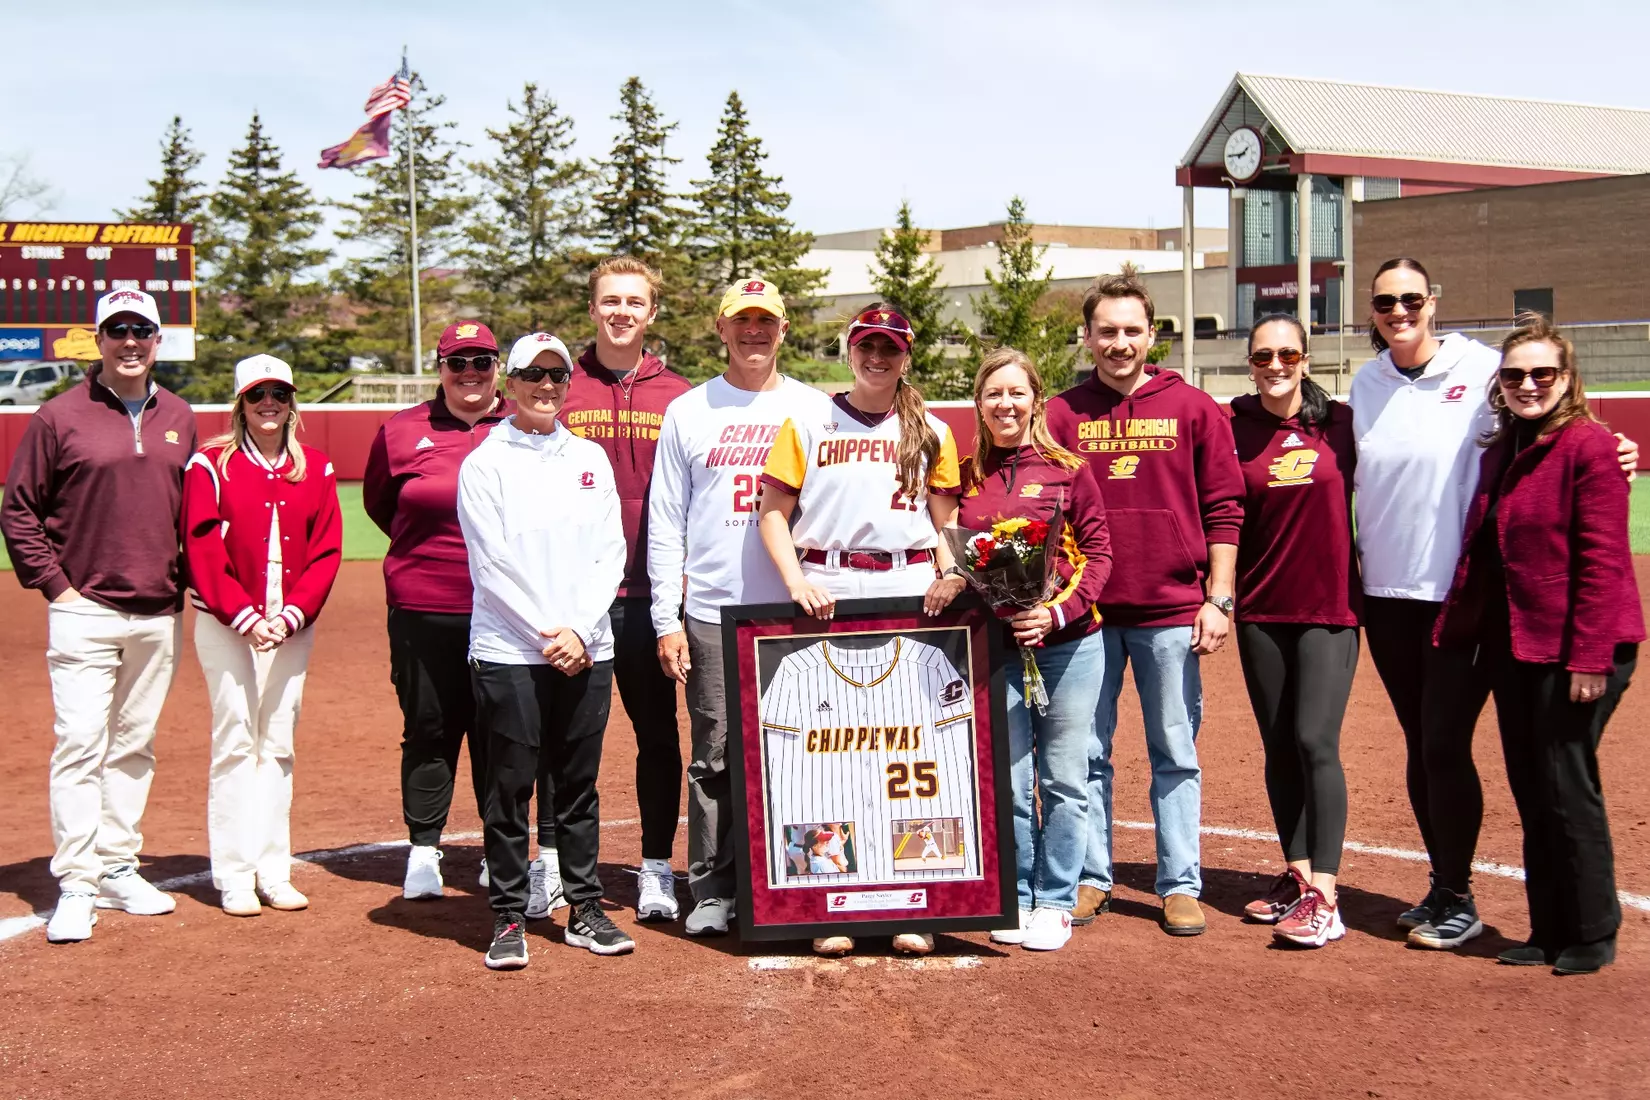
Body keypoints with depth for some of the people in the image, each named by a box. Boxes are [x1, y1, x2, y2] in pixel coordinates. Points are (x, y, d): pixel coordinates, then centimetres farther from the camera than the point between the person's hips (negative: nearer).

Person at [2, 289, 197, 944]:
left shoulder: (180, 420, 10)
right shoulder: (60, 417, -3)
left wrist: (187, 582, 9)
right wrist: (55, 586, -6)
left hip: (160, 615, 4)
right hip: (86, 612, -4)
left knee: (135, 746, 11)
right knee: (80, 745, -8)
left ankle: (118, 869, 21)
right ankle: (76, 886, -3)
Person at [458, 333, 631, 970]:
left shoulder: (590, 459, 12)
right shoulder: (485, 464, 0)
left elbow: (611, 553, 6)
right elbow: (493, 565, -7)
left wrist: (580, 629, -7)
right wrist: (548, 634, -12)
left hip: (588, 651, 4)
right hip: (509, 653, -3)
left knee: (579, 786, 9)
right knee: (510, 788, 0)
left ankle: (585, 911, 18)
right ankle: (508, 920, 9)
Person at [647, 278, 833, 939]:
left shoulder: (816, 410, 9)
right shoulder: (687, 412, 8)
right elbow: (664, 524, 6)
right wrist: (666, 621, -2)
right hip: (712, 615, 0)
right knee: (715, 755, 1)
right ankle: (713, 890, 11)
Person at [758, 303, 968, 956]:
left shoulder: (931, 433, 13)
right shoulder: (807, 425, 9)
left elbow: (946, 520, 13)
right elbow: (773, 512, 7)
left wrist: (952, 573, -7)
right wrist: (796, 581, -7)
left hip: (911, 594, 1)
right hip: (827, 595, -1)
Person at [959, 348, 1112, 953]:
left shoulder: (1067, 468, 0)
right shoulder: (966, 477, 7)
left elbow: (1097, 550, -2)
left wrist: (1059, 610, -15)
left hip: (1069, 642, -2)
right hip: (994, 648, 2)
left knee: (1063, 781, 4)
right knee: (1008, 780, 5)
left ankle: (1055, 902, 16)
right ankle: (1015, 899, 20)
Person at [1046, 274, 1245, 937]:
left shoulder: (1193, 410, 3)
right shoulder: (1062, 415, 5)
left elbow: (1223, 510, 3)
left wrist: (1219, 600, -3)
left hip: (1172, 611, -1)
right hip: (1086, 611, 1)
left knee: (1175, 754, 5)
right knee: (1086, 753, 7)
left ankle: (1180, 885, 13)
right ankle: (1091, 879, 17)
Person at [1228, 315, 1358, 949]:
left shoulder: (1340, 423, 0)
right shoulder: (1232, 427, 1)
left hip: (1330, 606, -2)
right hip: (1261, 609, 2)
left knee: (1315, 742, -10)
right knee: (1279, 747, 9)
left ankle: (1323, 897, -7)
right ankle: (1297, 875, 22)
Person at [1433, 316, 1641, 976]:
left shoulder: (1588, 444, -11)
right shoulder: (1498, 452, 13)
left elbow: (1602, 560, -16)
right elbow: (1476, 552, 16)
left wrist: (1590, 656, -19)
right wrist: (1454, 628, 10)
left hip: (1572, 649, -8)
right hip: (1510, 646, 8)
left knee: (1566, 787, -2)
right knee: (1529, 791, 12)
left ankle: (1592, 935, 13)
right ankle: (1548, 933, 22)